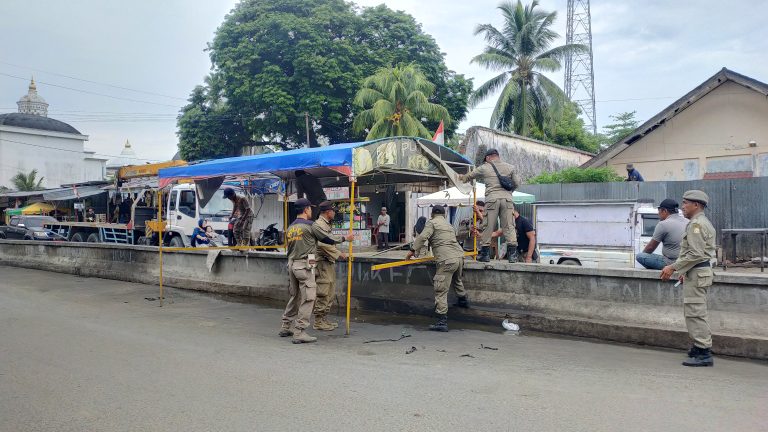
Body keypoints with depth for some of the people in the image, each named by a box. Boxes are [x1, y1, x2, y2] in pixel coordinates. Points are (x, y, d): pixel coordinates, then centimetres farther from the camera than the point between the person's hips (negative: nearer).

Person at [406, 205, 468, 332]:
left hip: (447, 261, -8)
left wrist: (412, 250, -6)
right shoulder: (449, 225, 24)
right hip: (459, 256, 8)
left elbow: (422, 237, -11)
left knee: (441, 291, -6)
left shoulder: (431, 223, 2)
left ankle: (442, 322, -10)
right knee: (457, 281, 35)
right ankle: (463, 300, 58)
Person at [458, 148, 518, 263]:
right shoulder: (509, 167, 15)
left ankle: (485, 253, 9)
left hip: (492, 198, -2)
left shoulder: (484, 168, 10)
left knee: (488, 227, 5)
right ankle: (512, 254, -2)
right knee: (509, 227, 3)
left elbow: (469, 176, 21)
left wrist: (461, 177, 41)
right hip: (507, 198, 2)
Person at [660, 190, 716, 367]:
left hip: (696, 274, -11)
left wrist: (673, 267, -20)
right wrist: (685, 271, 23)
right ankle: (701, 346, 25)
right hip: (699, 272, 11)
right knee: (693, 313, 18)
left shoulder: (696, 224, -16)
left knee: (695, 313, -8)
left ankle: (704, 353, -5)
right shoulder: (703, 223, 18)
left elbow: (696, 254, -23)